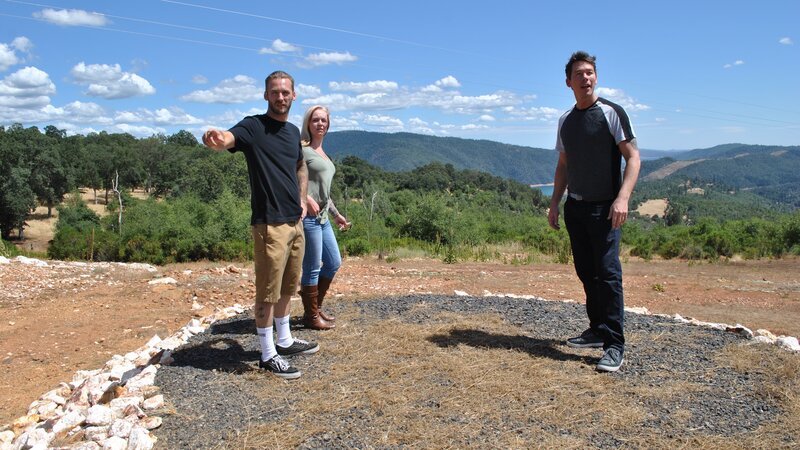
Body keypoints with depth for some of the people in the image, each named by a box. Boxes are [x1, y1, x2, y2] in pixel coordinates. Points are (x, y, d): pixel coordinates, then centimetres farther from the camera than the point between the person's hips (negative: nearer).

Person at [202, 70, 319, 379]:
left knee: (287, 287, 19)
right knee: (268, 292, 0)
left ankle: (284, 341, 35)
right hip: (269, 224, -8)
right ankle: (268, 356, 12)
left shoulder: (293, 131, 12)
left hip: (295, 222, 8)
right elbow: (228, 139, -32)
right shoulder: (253, 126, -9)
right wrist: (216, 140, -56)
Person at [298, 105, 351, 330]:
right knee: (312, 267, -1)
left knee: (334, 263, 15)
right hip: (307, 216, -9)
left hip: (322, 217, 9)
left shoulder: (322, 153, 19)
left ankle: (315, 306, 29)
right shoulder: (302, 149, -7)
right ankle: (311, 316, 13)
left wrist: (336, 214, 26)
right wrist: (306, 198, -27)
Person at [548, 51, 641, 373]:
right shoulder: (566, 120, 13)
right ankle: (598, 330, 24)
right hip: (574, 208, 6)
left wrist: (622, 198, -22)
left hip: (604, 208, -6)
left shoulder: (611, 113, -5)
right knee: (586, 272, 11)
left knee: (607, 273, -10)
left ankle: (614, 346, -6)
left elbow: (633, 157, -9)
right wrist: (554, 202, 14)